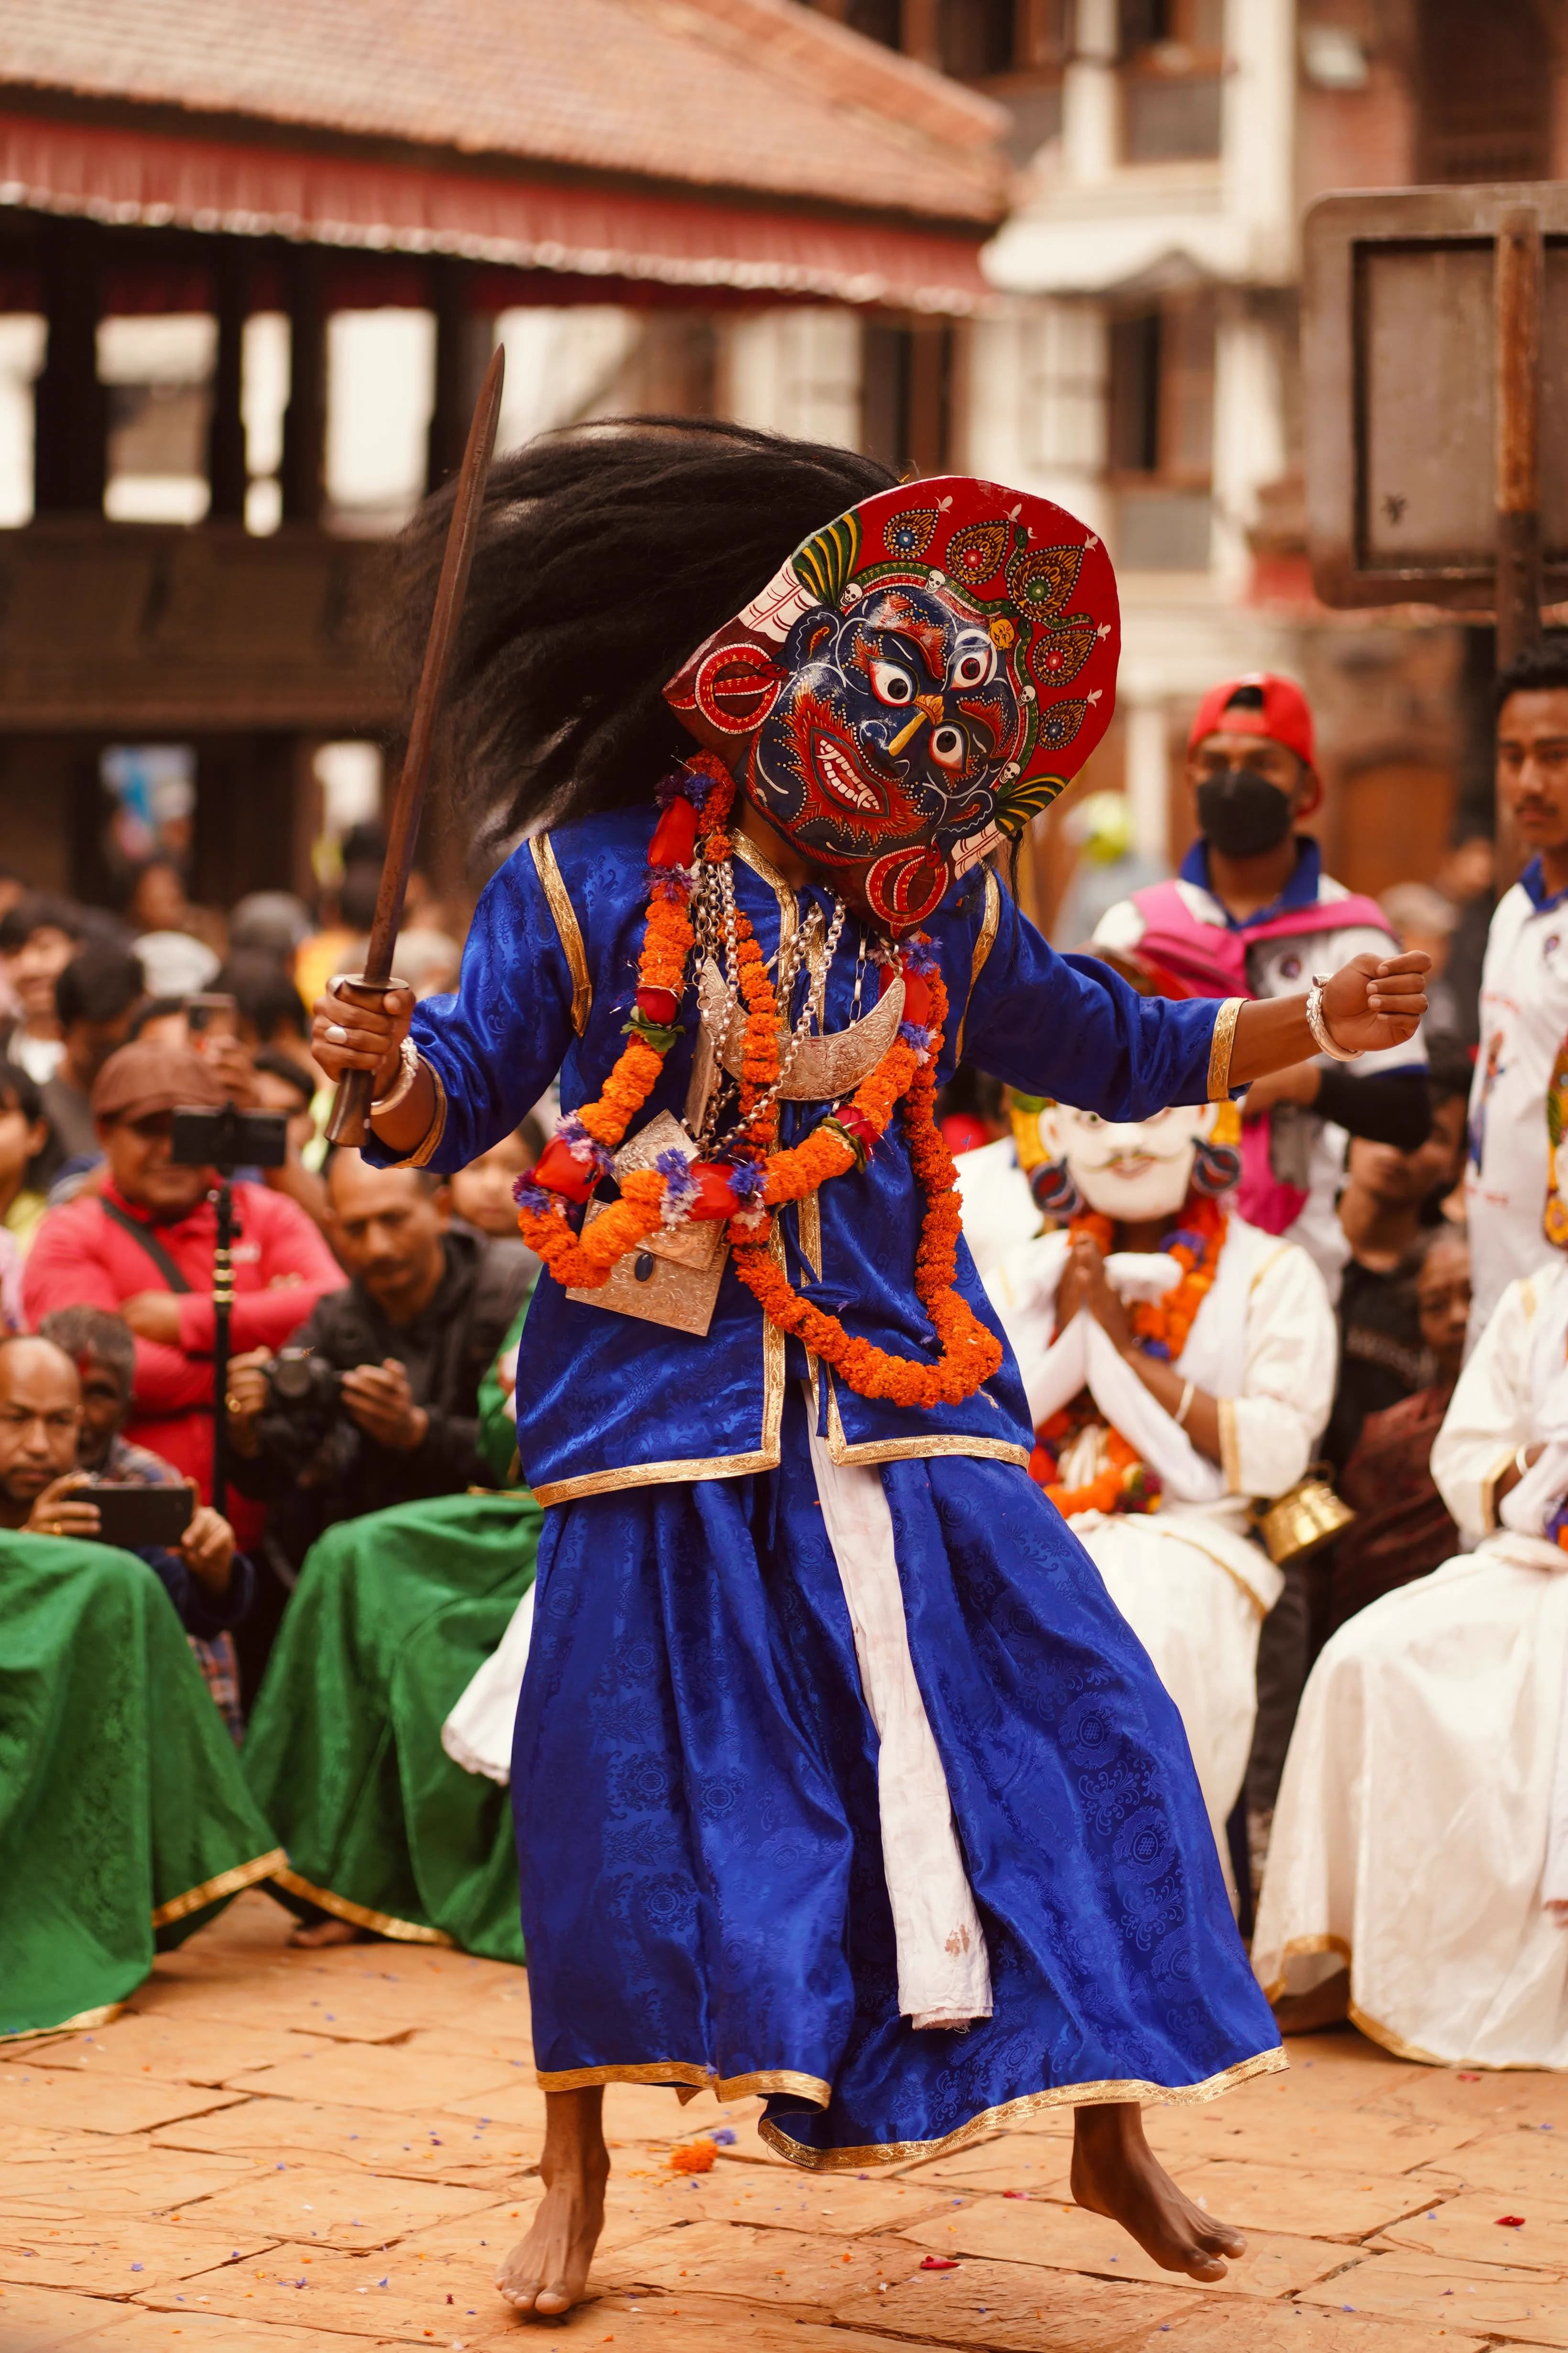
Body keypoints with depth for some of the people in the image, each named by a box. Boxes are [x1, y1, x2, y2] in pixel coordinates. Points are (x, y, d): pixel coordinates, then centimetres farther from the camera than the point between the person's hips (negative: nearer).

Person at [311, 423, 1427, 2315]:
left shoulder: (944, 923, 8)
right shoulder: (588, 882, -5)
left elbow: (1112, 1052, 22)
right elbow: (460, 1097, -6)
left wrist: (1313, 1026, 13)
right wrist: (400, 1074, -28)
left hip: (896, 1382, 3)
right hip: (663, 1385, -3)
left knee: (1071, 1722, -1)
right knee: (618, 1767, -1)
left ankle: (1111, 2128, 15)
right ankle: (577, 2175, 17)